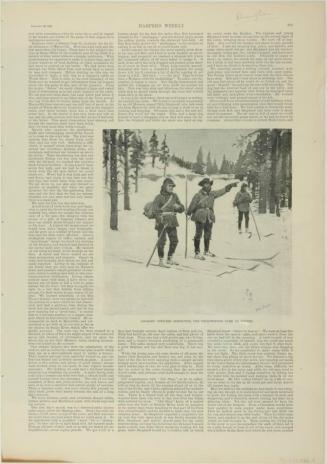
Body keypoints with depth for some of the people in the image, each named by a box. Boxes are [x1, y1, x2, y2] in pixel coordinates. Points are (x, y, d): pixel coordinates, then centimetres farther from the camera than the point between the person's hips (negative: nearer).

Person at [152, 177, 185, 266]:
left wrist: (178, 207, -8)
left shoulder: (174, 196, 12)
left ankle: (170, 259, 23)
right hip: (162, 222, -6)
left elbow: (182, 209, 15)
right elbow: (155, 209, -16)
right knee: (162, 241, -7)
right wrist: (160, 217, -32)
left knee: (174, 240, 7)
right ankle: (161, 260, 4)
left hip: (172, 221, 6)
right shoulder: (159, 197, -5)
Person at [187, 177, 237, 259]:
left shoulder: (212, 194, 9)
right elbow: (192, 206, -3)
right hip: (200, 217, -6)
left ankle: (207, 251, 31)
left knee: (208, 234, 16)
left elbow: (222, 191, 11)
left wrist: (230, 185, 4)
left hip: (209, 217, 7)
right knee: (198, 234, -5)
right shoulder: (198, 195, -8)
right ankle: (197, 253, 0)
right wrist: (189, 213, 3)